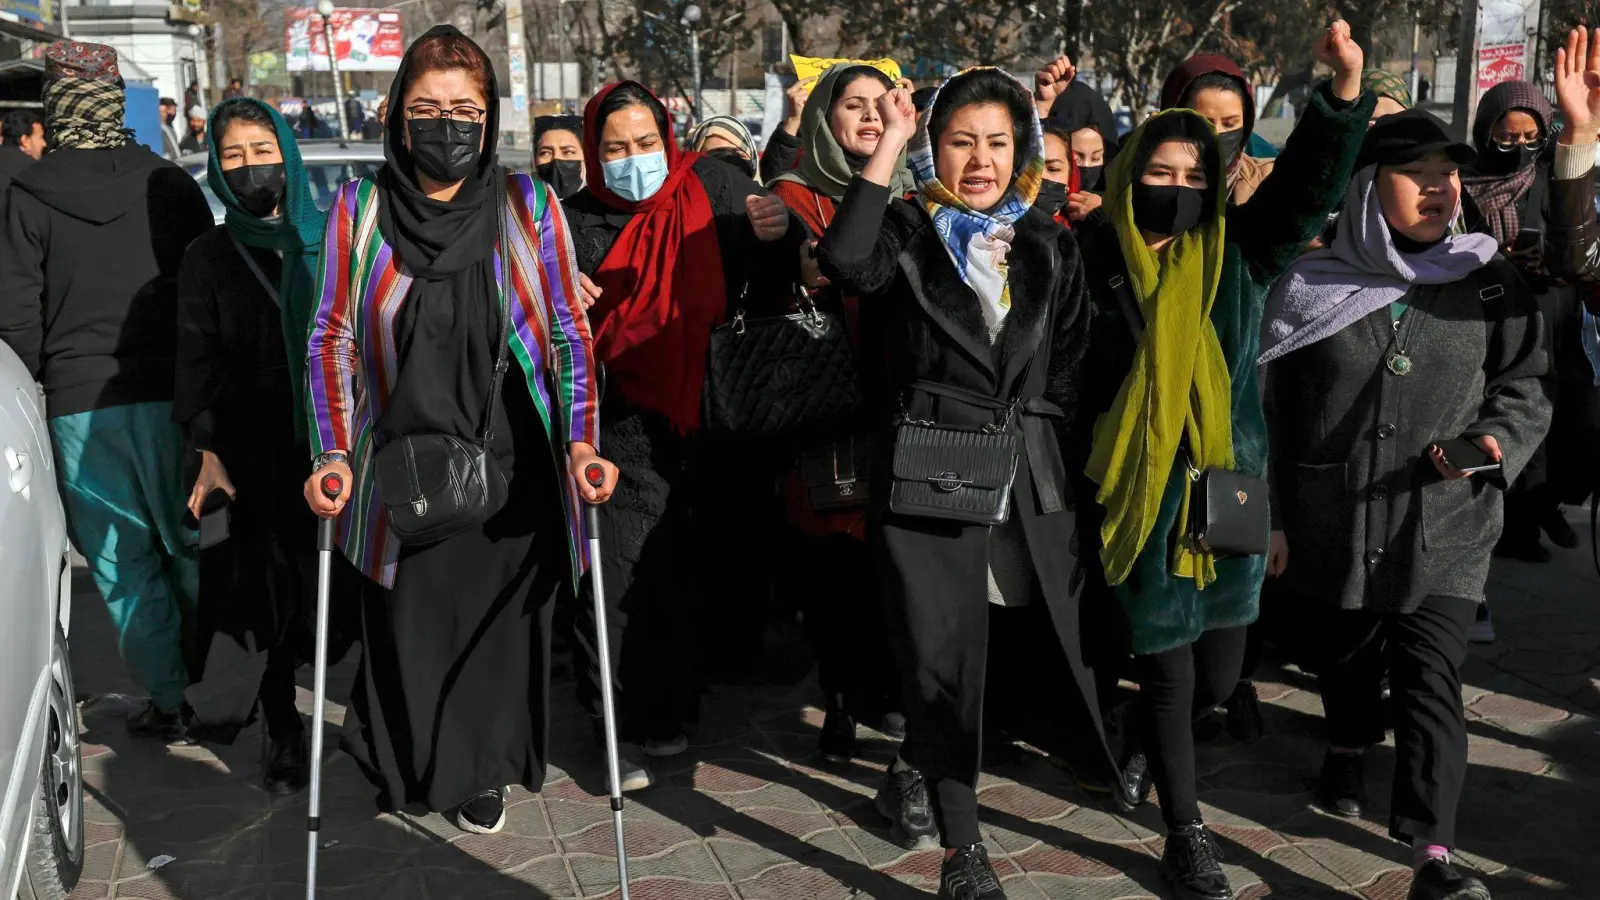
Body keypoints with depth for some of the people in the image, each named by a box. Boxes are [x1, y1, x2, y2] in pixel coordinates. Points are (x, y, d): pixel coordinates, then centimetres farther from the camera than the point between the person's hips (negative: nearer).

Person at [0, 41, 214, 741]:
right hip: (173, 394, 2)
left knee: (123, 561, 8)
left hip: (79, 404, -1)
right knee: (192, 548, 14)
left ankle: (170, 700, 11)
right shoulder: (171, 185, 2)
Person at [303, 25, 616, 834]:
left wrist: (581, 440, -12)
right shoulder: (360, 209, -1)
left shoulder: (528, 205, -1)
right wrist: (332, 454, -11)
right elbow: (331, 339, 0)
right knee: (406, 630, 9)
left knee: (501, 623, 10)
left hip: (511, 469, 0)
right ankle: (402, 768, 39)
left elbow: (570, 333, 0)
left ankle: (483, 772, 36)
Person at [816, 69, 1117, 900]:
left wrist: (1045, 451, 6)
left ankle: (917, 771, 37)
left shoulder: (1050, 245, 12)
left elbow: (1071, 371, 14)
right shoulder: (908, 232, 1)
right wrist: (890, 143, -19)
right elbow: (845, 261, -23)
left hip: (1030, 478, 4)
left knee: (1040, 645, 11)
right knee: (942, 656, -2)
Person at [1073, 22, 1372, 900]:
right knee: (1170, 673, 4)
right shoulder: (1095, 257, -5)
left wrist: (1344, 93, -24)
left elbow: (1309, 186, -12)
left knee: (1218, 676, 13)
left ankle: (1140, 738, 45)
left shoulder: (1235, 250, 0)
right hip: (1142, 501, -3)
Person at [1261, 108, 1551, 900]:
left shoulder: (1488, 282, 0)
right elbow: (1276, 410, 3)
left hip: (1446, 526, -1)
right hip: (1335, 520, 1)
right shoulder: (1313, 287, -2)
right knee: (1348, 652, 19)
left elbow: (1524, 384, 6)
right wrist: (1272, 514, 4)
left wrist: (1496, 439, -16)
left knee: (1430, 677, -7)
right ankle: (1348, 750, 48)